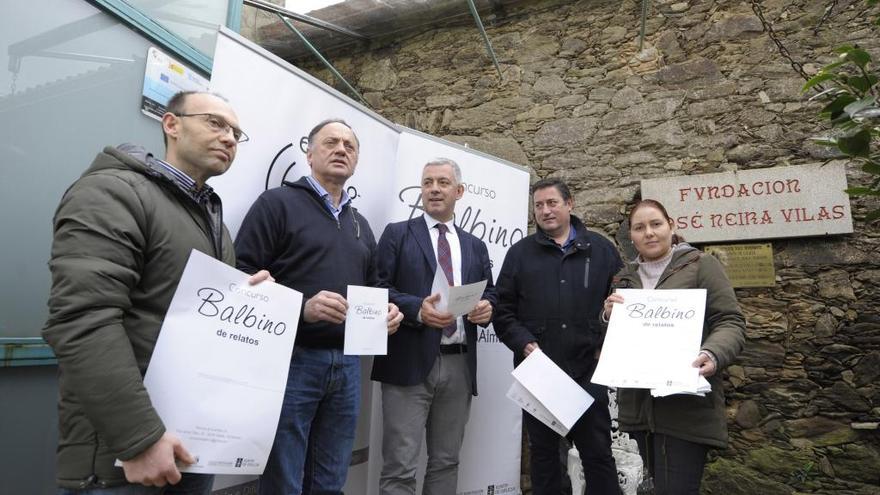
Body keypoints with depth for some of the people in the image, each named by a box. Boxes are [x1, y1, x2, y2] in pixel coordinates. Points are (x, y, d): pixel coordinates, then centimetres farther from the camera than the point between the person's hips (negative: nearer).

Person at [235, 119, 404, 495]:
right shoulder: (278, 203, -3)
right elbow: (242, 276, -11)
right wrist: (301, 308, -23)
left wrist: (386, 311, 0)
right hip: (292, 359, -6)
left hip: (347, 364, 6)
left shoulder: (360, 224, 17)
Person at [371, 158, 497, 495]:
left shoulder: (475, 246, 16)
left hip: (459, 366, 4)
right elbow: (378, 288, -5)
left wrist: (486, 308, -7)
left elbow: (489, 294, 16)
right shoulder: (397, 234, 4)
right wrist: (417, 308, -20)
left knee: (446, 463, 15)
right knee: (400, 467, -1)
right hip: (410, 362, -4)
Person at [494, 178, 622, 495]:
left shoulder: (601, 249, 7)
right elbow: (503, 311, 2)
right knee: (543, 453, 14)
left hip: (589, 371, 0)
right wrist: (524, 343, -12)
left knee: (598, 453, 9)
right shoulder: (520, 253, 5)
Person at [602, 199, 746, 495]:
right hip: (639, 406, 5)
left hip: (686, 407, -5)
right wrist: (608, 316, -6)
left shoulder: (701, 265, -1)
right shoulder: (626, 277, 13)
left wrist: (712, 354, -25)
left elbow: (730, 322, -6)